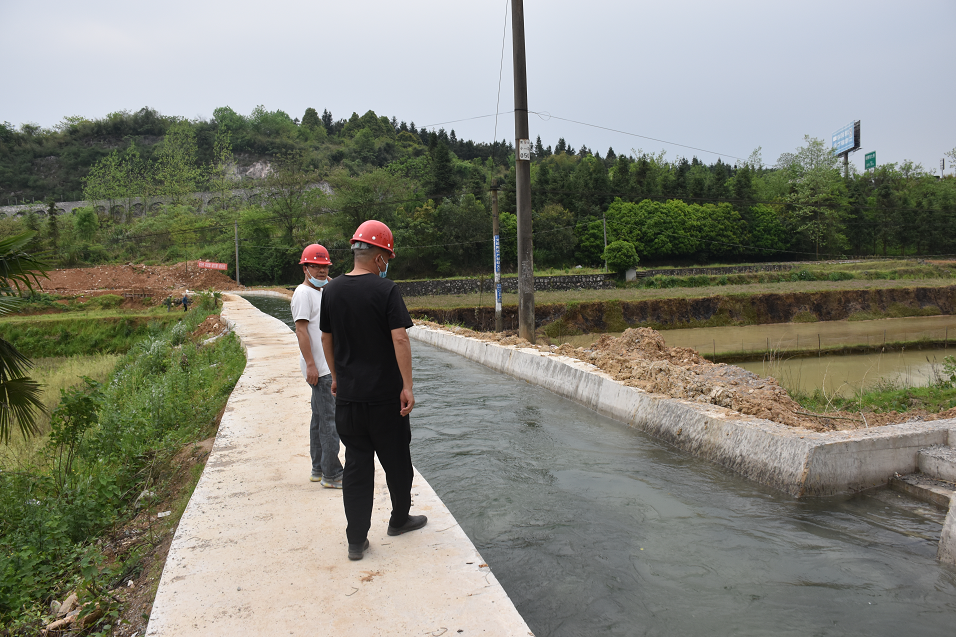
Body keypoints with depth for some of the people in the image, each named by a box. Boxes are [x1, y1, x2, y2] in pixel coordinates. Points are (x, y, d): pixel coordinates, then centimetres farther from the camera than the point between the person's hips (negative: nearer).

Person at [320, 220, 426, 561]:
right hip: (385, 395, -4)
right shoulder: (386, 290, -12)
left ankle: (356, 540, 11)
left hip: (348, 395, 4)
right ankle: (400, 519, 34)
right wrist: (407, 386, -13)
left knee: (356, 465, 9)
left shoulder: (331, 291, 4)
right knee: (396, 459, 16)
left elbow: (326, 339, 13)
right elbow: (399, 339, -17)